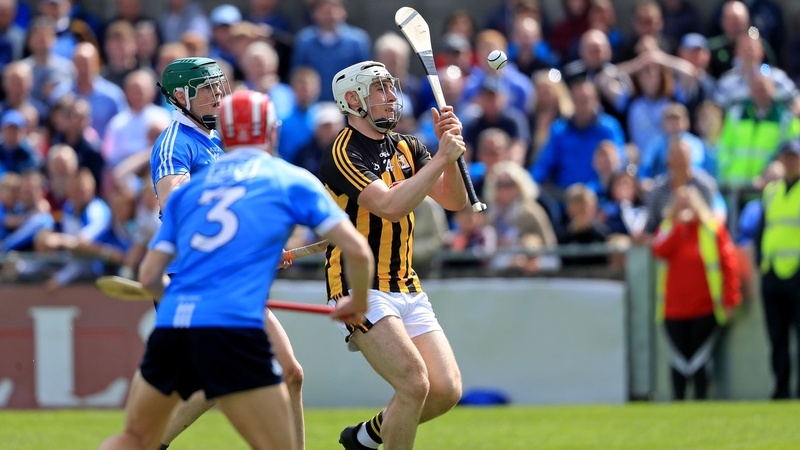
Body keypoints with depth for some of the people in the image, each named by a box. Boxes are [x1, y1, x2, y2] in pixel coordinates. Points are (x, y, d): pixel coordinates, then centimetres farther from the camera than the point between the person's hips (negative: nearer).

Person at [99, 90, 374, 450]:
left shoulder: (188, 190, 21)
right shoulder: (291, 180, 12)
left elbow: (149, 277, 18)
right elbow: (357, 250, 6)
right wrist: (358, 303, 25)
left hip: (170, 325, 5)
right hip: (232, 327, -5)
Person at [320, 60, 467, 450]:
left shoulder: (406, 147, 13)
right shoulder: (343, 153, -12)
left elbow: (454, 201, 5)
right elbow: (391, 206, -25)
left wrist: (450, 147, -10)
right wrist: (441, 158, -21)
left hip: (407, 290, 8)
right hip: (361, 290, -8)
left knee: (447, 389, -1)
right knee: (414, 383, -22)